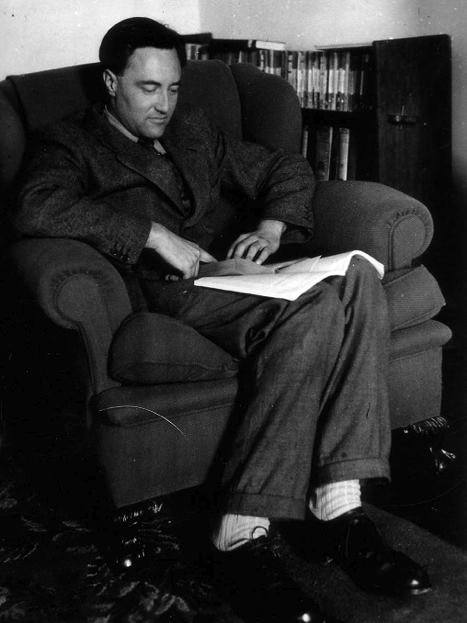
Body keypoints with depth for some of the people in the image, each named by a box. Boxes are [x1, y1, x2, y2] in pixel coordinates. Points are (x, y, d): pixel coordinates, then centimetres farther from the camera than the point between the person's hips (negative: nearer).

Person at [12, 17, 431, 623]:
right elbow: (36, 209, -14)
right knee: (310, 314, -33)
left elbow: (287, 168, 27)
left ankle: (338, 506, -28)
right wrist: (156, 235, -19)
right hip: (169, 289, -6)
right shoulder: (69, 143, 10)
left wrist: (272, 227, 5)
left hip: (238, 271, 6)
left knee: (356, 277, -25)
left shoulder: (192, 128, 28)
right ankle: (243, 536, -31)